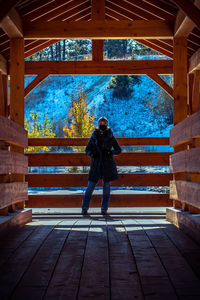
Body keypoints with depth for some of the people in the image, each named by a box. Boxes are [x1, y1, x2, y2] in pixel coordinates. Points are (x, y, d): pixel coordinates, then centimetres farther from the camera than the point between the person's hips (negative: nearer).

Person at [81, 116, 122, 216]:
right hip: (96, 164, 0)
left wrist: (110, 152, -9)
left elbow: (119, 150, 9)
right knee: (90, 186, -3)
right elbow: (87, 150, 9)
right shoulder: (94, 136, 5)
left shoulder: (110, 137, 5)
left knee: (106, 187, 2)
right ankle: (84, 208, 2)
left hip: (108, 164, 0)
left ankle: (104, 209, 9)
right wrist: (92, 153, -13)